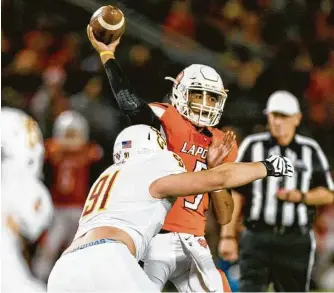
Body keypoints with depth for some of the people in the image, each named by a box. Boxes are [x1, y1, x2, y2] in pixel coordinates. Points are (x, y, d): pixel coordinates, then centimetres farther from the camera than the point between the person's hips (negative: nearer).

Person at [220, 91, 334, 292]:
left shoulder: (310, 150, 6)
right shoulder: (253, 146, 3)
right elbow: (235, 194, 3)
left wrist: (301, 197, -11)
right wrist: (228, 236, -2)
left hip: (297, 242, 1)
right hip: (257, 238, -1)